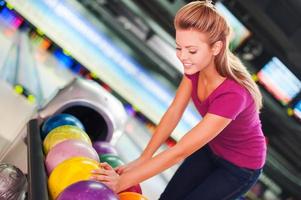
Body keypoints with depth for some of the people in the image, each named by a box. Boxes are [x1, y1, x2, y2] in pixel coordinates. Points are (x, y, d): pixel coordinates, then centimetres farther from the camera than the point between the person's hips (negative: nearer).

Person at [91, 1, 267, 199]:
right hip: (212, 147, 6)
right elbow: (174, 112, -12)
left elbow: (179, 152, -39)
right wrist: (141, 160, -19)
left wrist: (122, 182, -36)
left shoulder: (232, 94, -40)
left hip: (242, 165, -6)